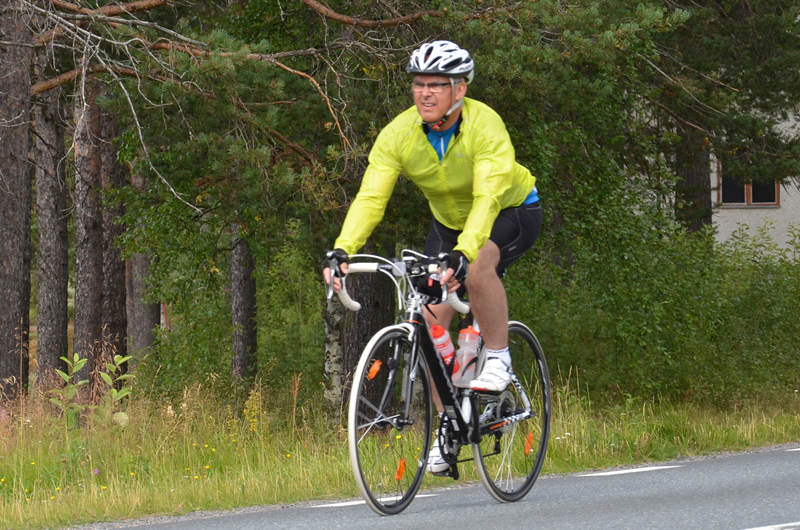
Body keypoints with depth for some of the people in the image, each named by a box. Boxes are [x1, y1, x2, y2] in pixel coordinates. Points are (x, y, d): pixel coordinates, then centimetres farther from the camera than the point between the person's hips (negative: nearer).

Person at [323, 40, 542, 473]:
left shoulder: (485, 126, -33)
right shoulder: (399, 134, -21)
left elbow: (487, 198, -43)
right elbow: (370, 198, -27)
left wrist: (463, 253, -58)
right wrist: (341, 251, -43)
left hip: (511, 212, -5)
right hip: (449, 222, 5)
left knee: (477, 269, -37)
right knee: (432, 320, -7)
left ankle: (498, 357, -14)